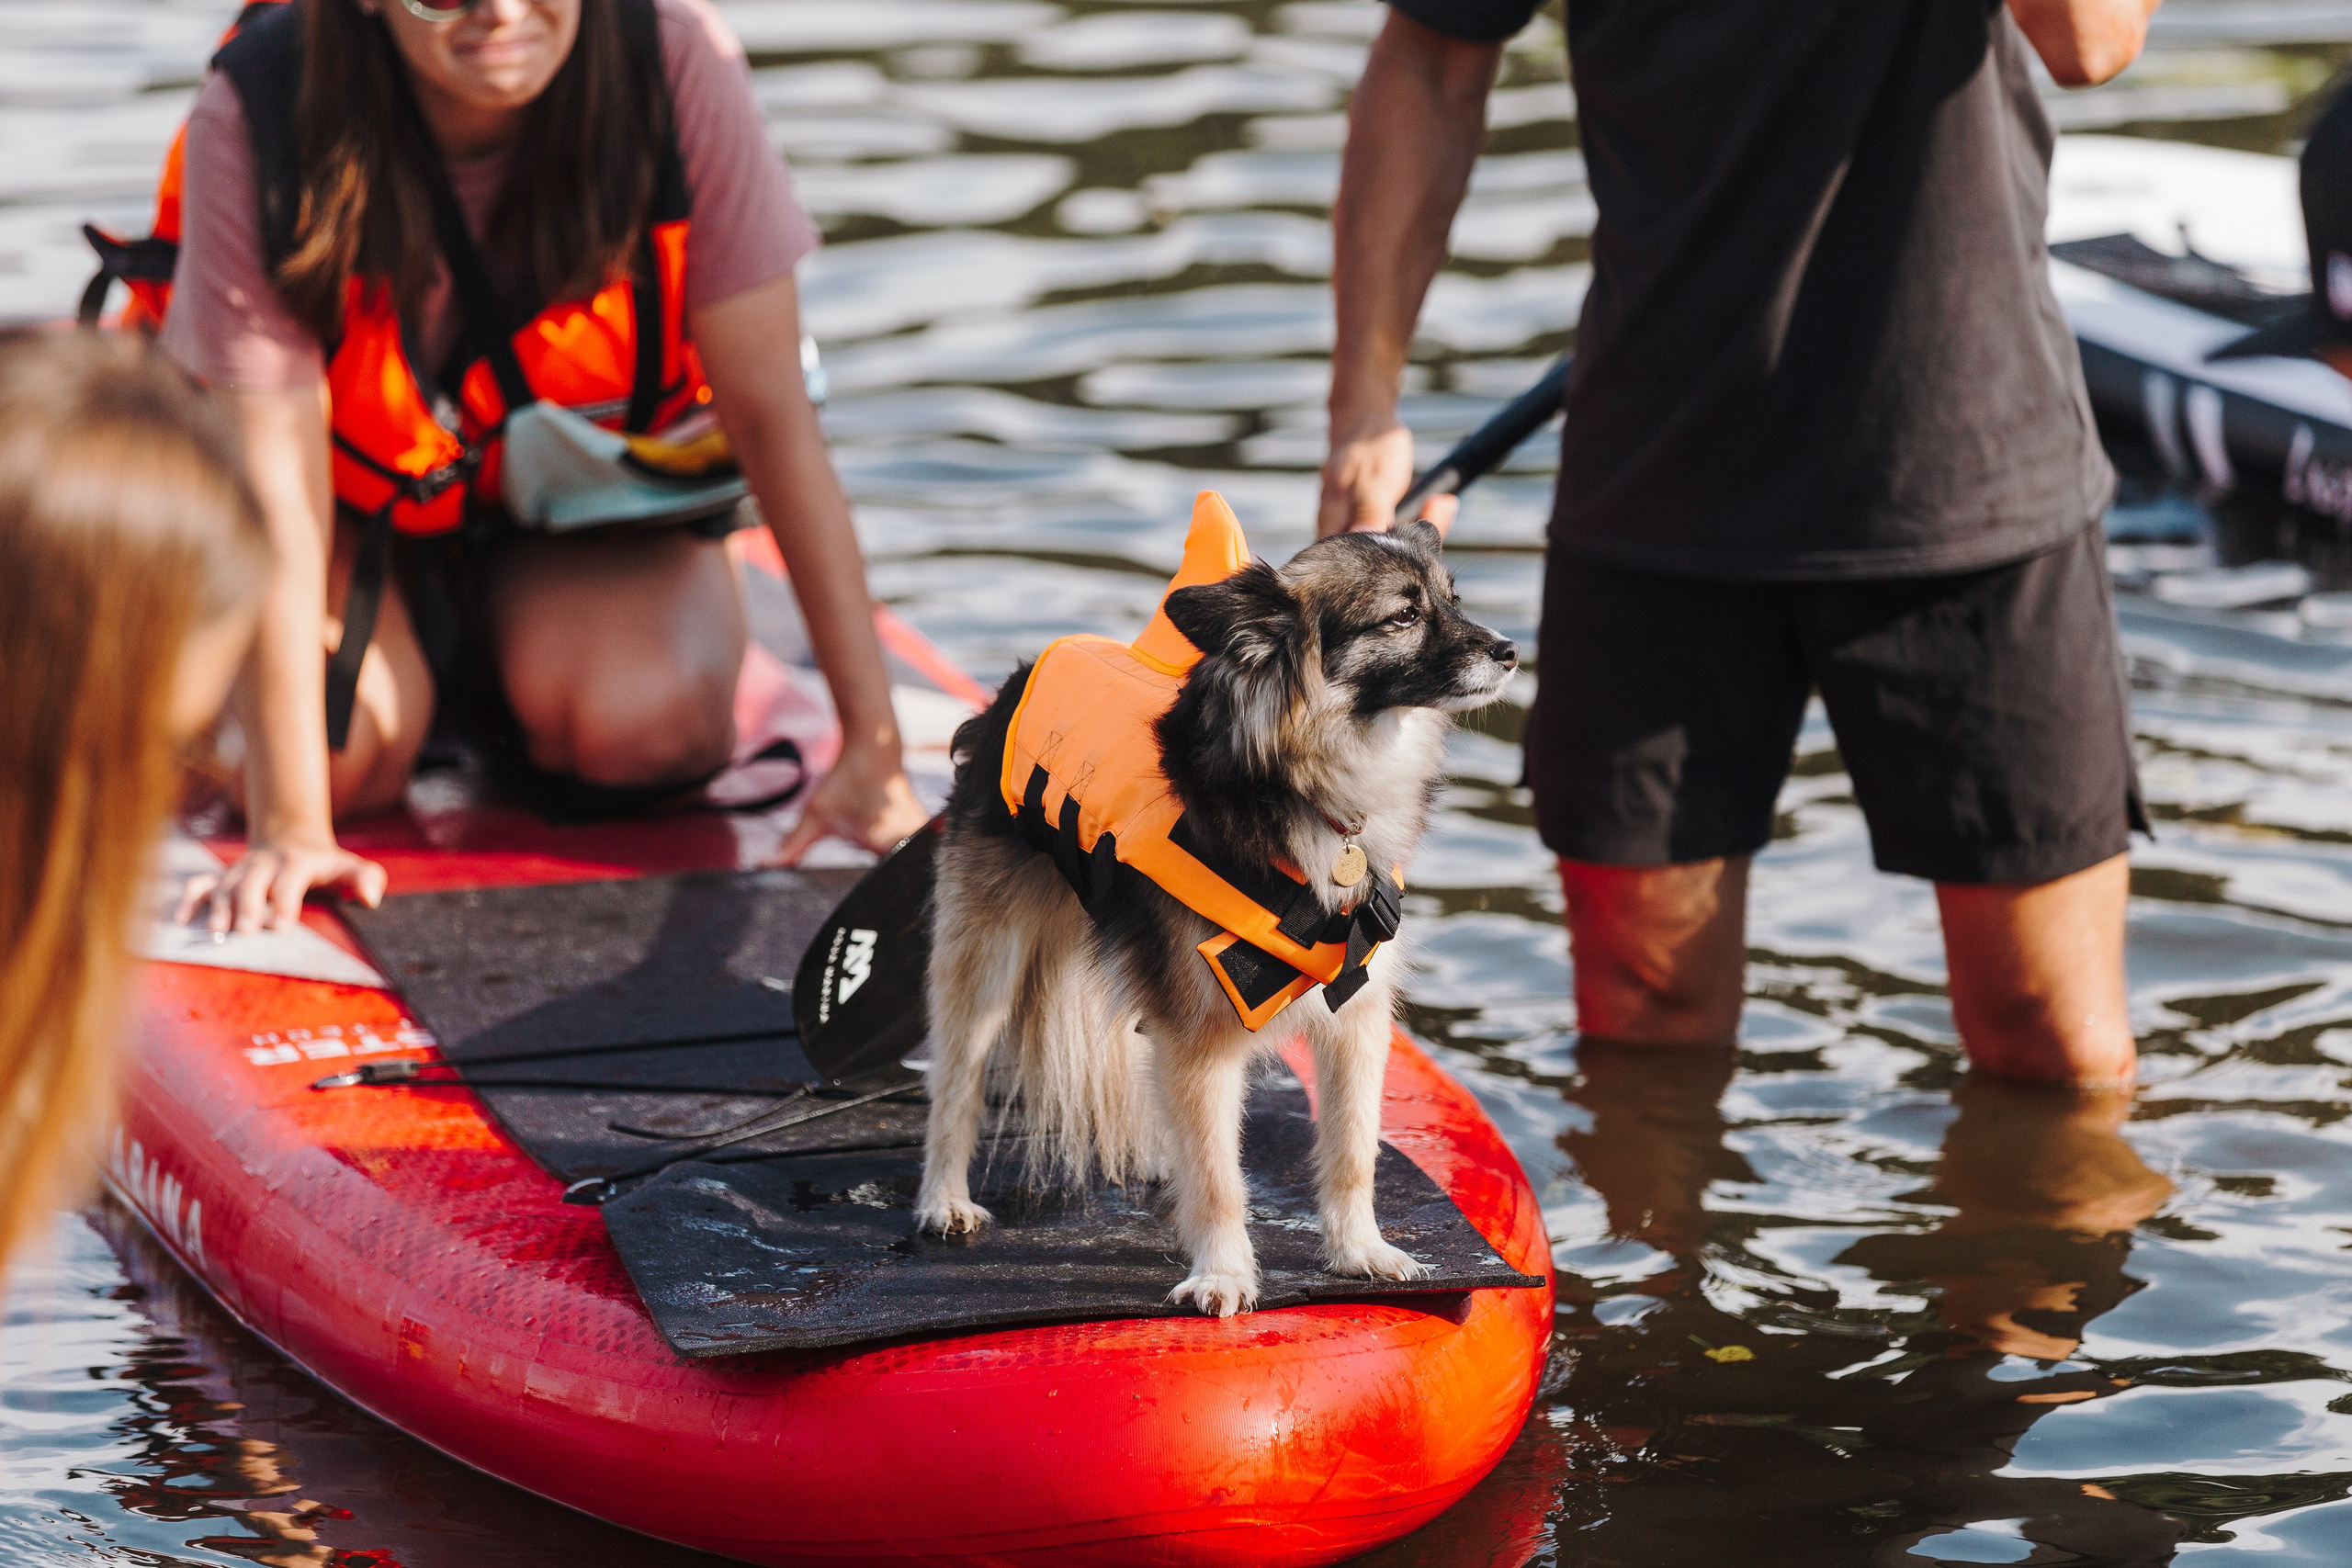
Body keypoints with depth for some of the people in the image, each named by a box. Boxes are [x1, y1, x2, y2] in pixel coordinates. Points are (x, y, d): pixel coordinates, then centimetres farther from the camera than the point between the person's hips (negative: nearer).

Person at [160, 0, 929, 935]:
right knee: (345, 755, -26)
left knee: (651, 726, -27)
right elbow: (276, 480, -30)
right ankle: (423, 639, 12)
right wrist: (289, 828, -36)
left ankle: (505, 652, 11)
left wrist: (873, 744, -26)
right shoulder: (255, 118, -31)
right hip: (363, 501, -1)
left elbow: (771, 409, -23)